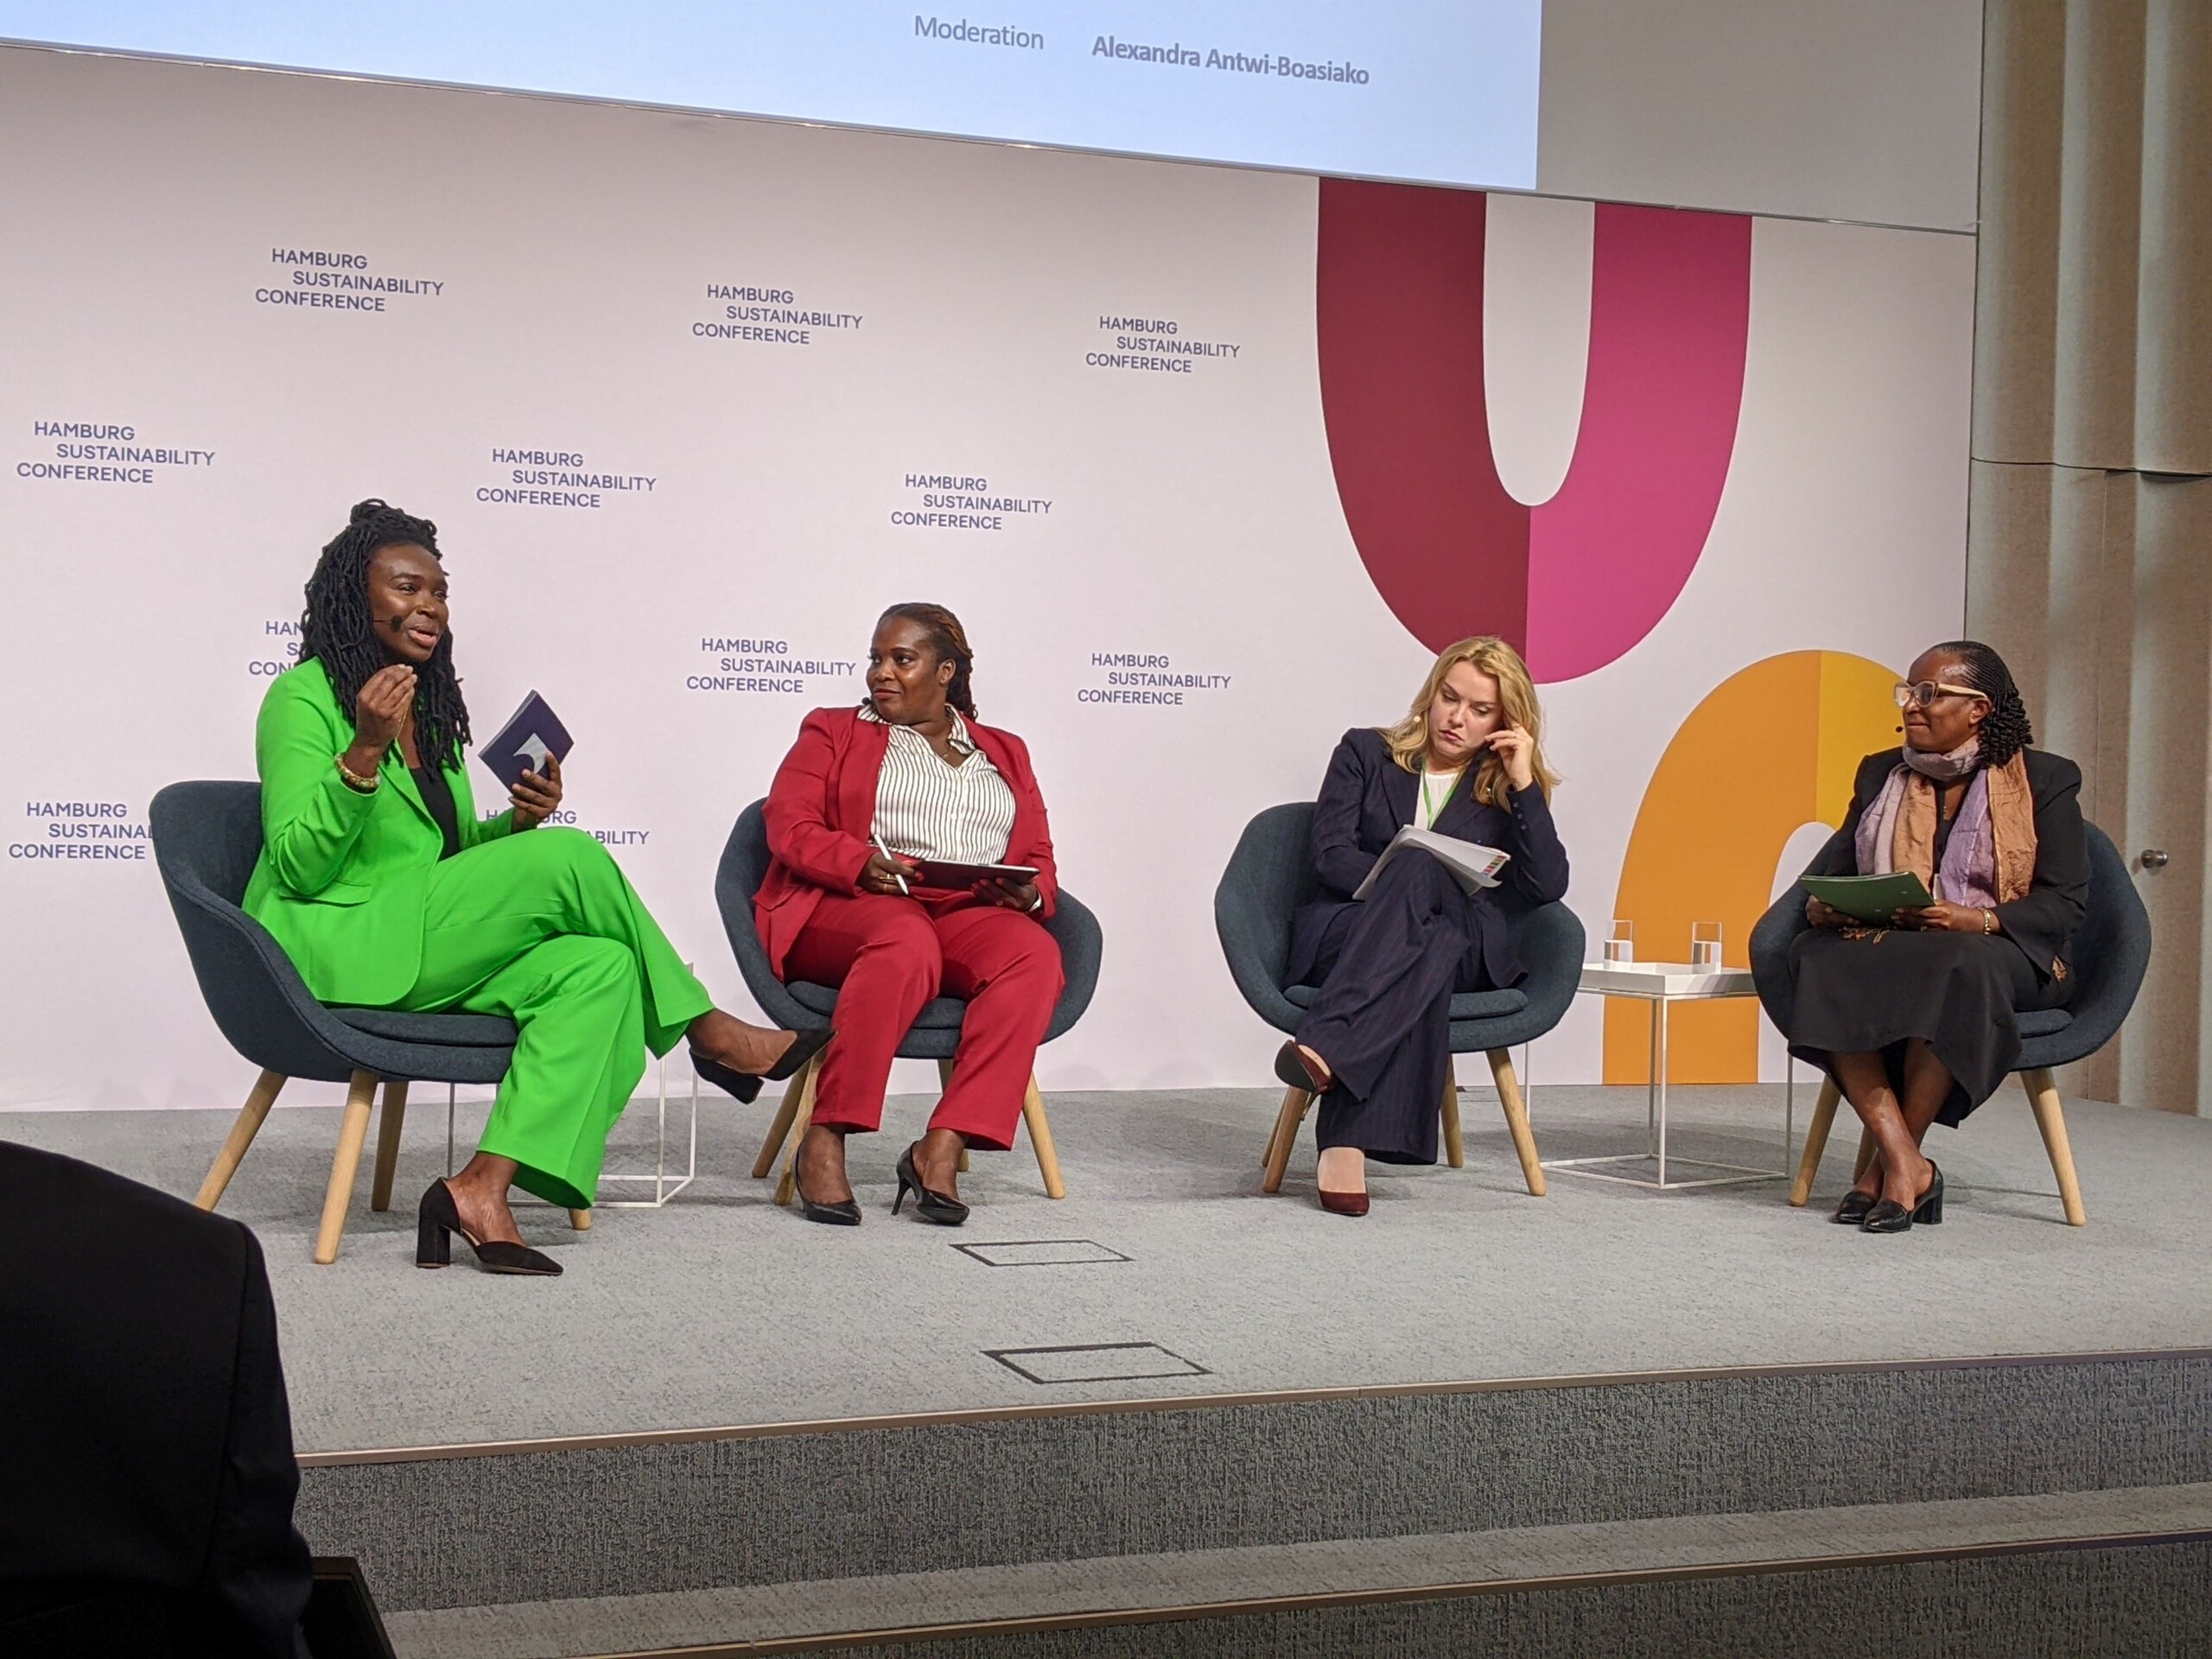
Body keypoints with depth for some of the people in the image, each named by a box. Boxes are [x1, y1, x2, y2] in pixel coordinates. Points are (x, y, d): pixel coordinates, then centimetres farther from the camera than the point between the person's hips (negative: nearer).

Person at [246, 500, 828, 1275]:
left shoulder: (430, 705, 19)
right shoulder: (304, 697, -6)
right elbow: (298, 869, -14)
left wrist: (517, 823, 1)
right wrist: (364, 752, -26)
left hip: (420, 947, 8)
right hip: (334, 953, -8)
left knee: (597, 966, -20)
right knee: (570, 858, -20)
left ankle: (484, 1189, -29)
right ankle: (708, 1032, -1)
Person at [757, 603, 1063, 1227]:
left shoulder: (1005, 754, 26)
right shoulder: (833, 732, 20)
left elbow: (1040, 860, 19)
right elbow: (789, 826, 5)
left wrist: (1028, 893, -6)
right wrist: (862, 863, -16)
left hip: (970, 914, 3)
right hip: (845, 908, -3)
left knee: (1035, 954, -32)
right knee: (905, 943, -40)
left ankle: (941, 1148, -38)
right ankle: (824, 1142, -38)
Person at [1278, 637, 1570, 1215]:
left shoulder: (1508, 789, 18)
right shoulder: (1365, 752, 17)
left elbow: (1549, 887, 3)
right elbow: (1330, 853, 2)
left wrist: (1525, 784, -1)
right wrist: (1412, 883, -14)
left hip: (1468, 954, 1)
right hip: (1340, 933, -1)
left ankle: (1324, 1047, -59)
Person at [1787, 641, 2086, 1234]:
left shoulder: (2044, 780, 5)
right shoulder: (1879, 774, 18)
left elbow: (2066, 902, -3)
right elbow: (1834, 867, 15)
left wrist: (1978, 921, -21)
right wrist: (1821, 906, -10)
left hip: (2005, 955, -3)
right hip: (1886, 946, 4)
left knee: (1956, 965, -40)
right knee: (1818, 956, -31)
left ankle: (1888, 1164, -30)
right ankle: (1908, 1167, -37)